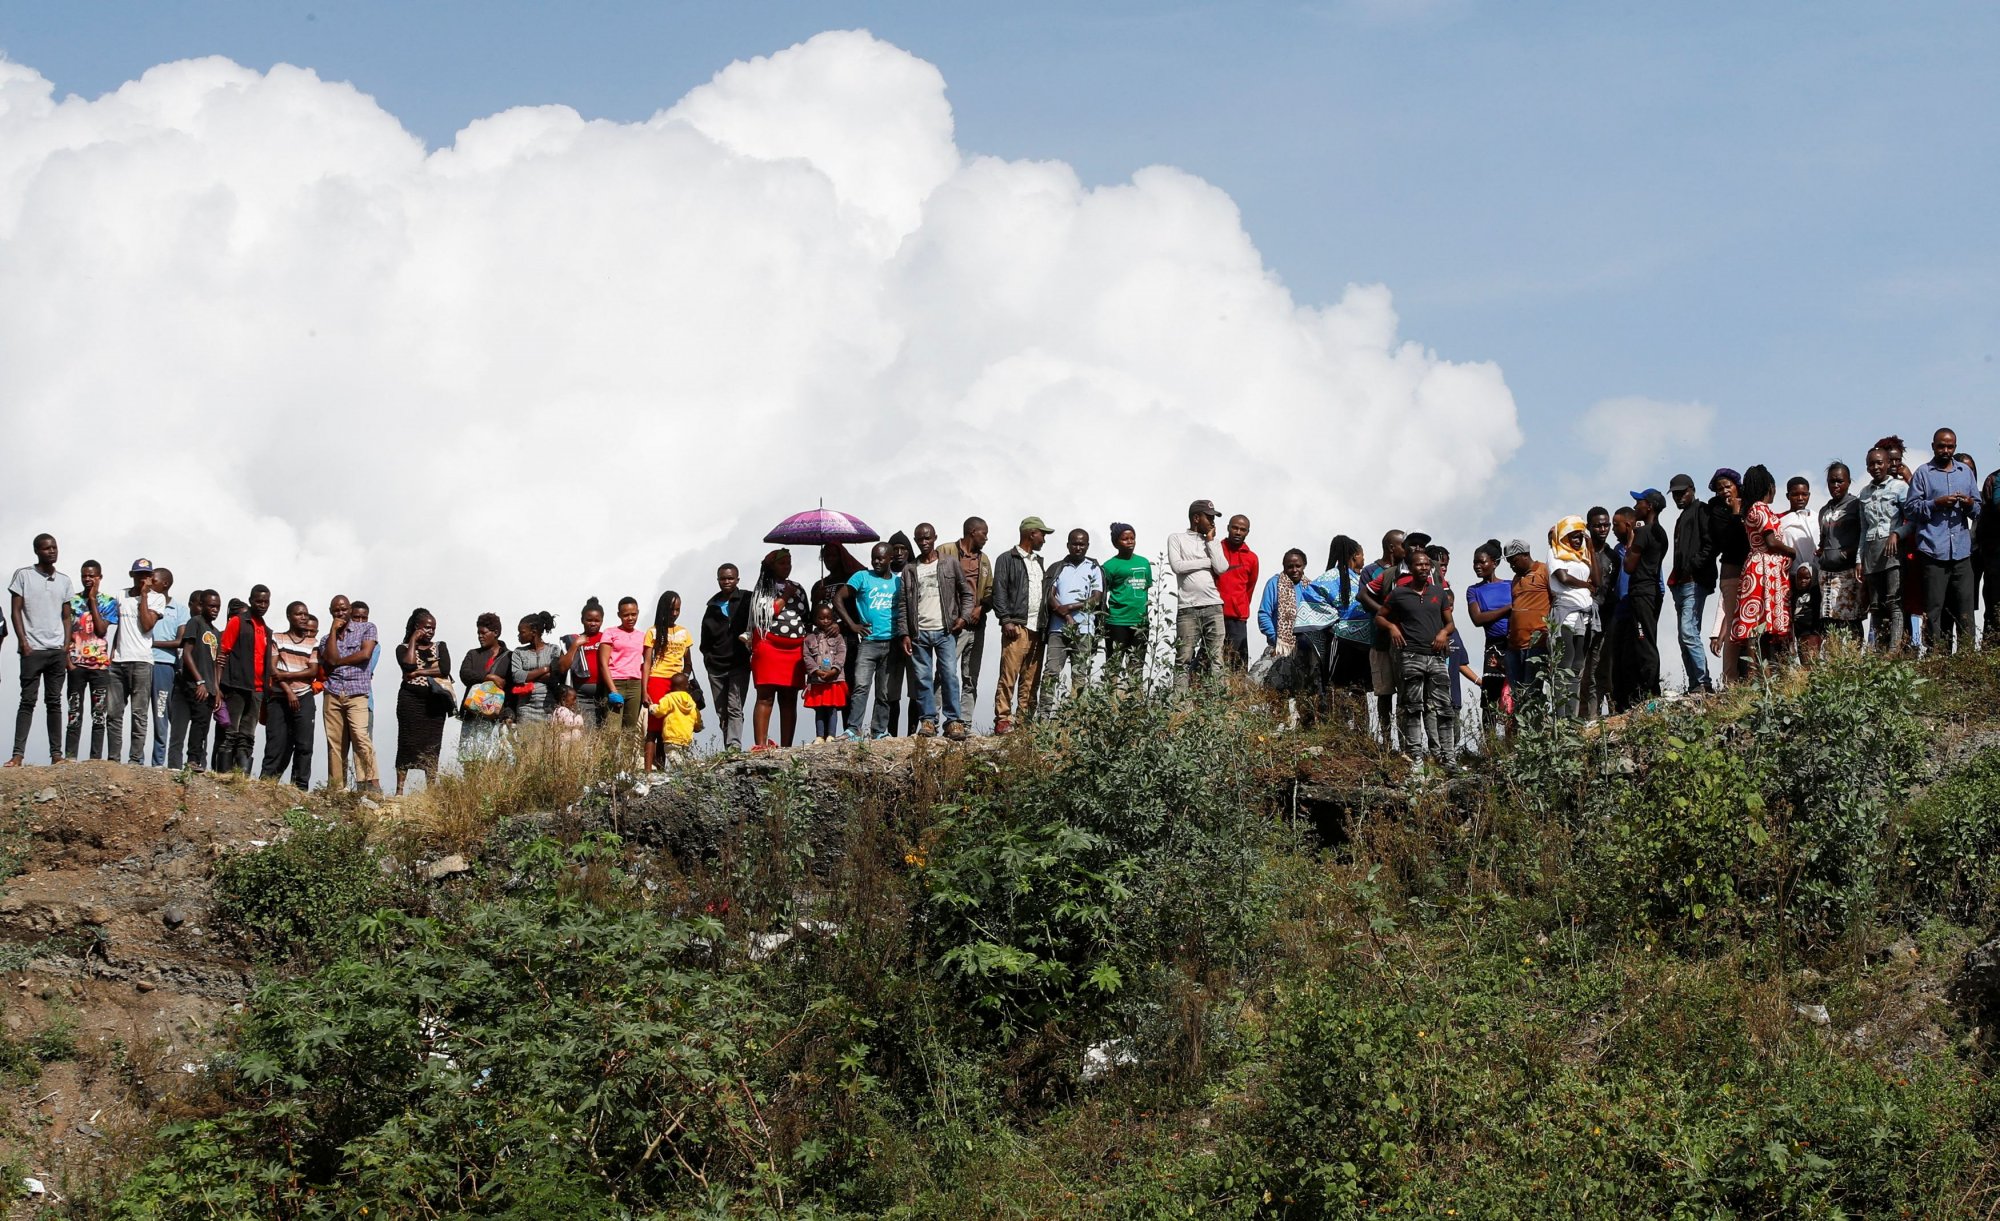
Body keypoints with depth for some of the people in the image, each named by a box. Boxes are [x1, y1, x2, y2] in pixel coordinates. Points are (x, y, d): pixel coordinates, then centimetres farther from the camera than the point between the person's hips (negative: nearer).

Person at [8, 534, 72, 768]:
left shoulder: (64, 581, 13)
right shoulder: (23, 575, 1)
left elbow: (66, 617, 15)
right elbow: (15, 611, -1)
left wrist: (66, 647, 3)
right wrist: (23, 642, -10)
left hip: (58, 651, 4)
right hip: (33, 649, -4)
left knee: (54, 702, 4)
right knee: (28, 701, -7)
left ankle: (56, 753, 4)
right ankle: (18, 753, -9)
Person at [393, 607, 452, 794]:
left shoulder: (440, 647, 13)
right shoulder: (404, 649, 7)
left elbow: (445, 669, -4)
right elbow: (409, 665, -14)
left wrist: (419, 672, -9)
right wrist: (413, 641, -4)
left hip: (434, 702, 2)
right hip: (410, 701, -2)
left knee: (432, 746, 0)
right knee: (407, 744, -4)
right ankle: (399, 790, -4)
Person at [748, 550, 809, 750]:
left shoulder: (797, 588, 19)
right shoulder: (763, 589, 4)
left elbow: (806, 617, 22)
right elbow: (764, 614, -9)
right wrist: (785, 597, -6)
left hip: (795, 649, 5)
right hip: (769, 646, -5)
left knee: (789, 700, 3)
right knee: (765, 697, -9)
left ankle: (786, 747, 4)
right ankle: (761, 745, -15)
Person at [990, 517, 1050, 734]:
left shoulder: (1038, 561, 23)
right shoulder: (1007, 560, 1)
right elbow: (999, 592, -5)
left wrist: (1045, 623, 14)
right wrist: (1006, 620, -14)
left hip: (1037, 628, 7)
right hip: (1016, 626, -7)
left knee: (1031, 679, 5)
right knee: (1009, 674, -10)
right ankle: (1003, 719, -10)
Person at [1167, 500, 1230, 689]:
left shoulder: (1214, 542, 16)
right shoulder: (1176, 539, 8)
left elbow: (1221, 568, 1)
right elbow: (1176, 566, -8)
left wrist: (1210, 541, 5)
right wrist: (1207, 562, -1)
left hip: (1213, 607, 3)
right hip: (1188, 608, -3)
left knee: (1215, 658, -1)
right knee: (1184, 659, -5)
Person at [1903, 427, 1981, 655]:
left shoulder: (1966, 472, 18)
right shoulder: (1923, 473, 7)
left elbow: (1978, 511, 21)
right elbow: (1910, 508, 0)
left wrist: (1970, 504, -2)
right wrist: (1936, 504, -12)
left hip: (1961, 551, 3)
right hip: (1934, 552, -3)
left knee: (1965, 608, -1)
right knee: (1935, 609, -3)